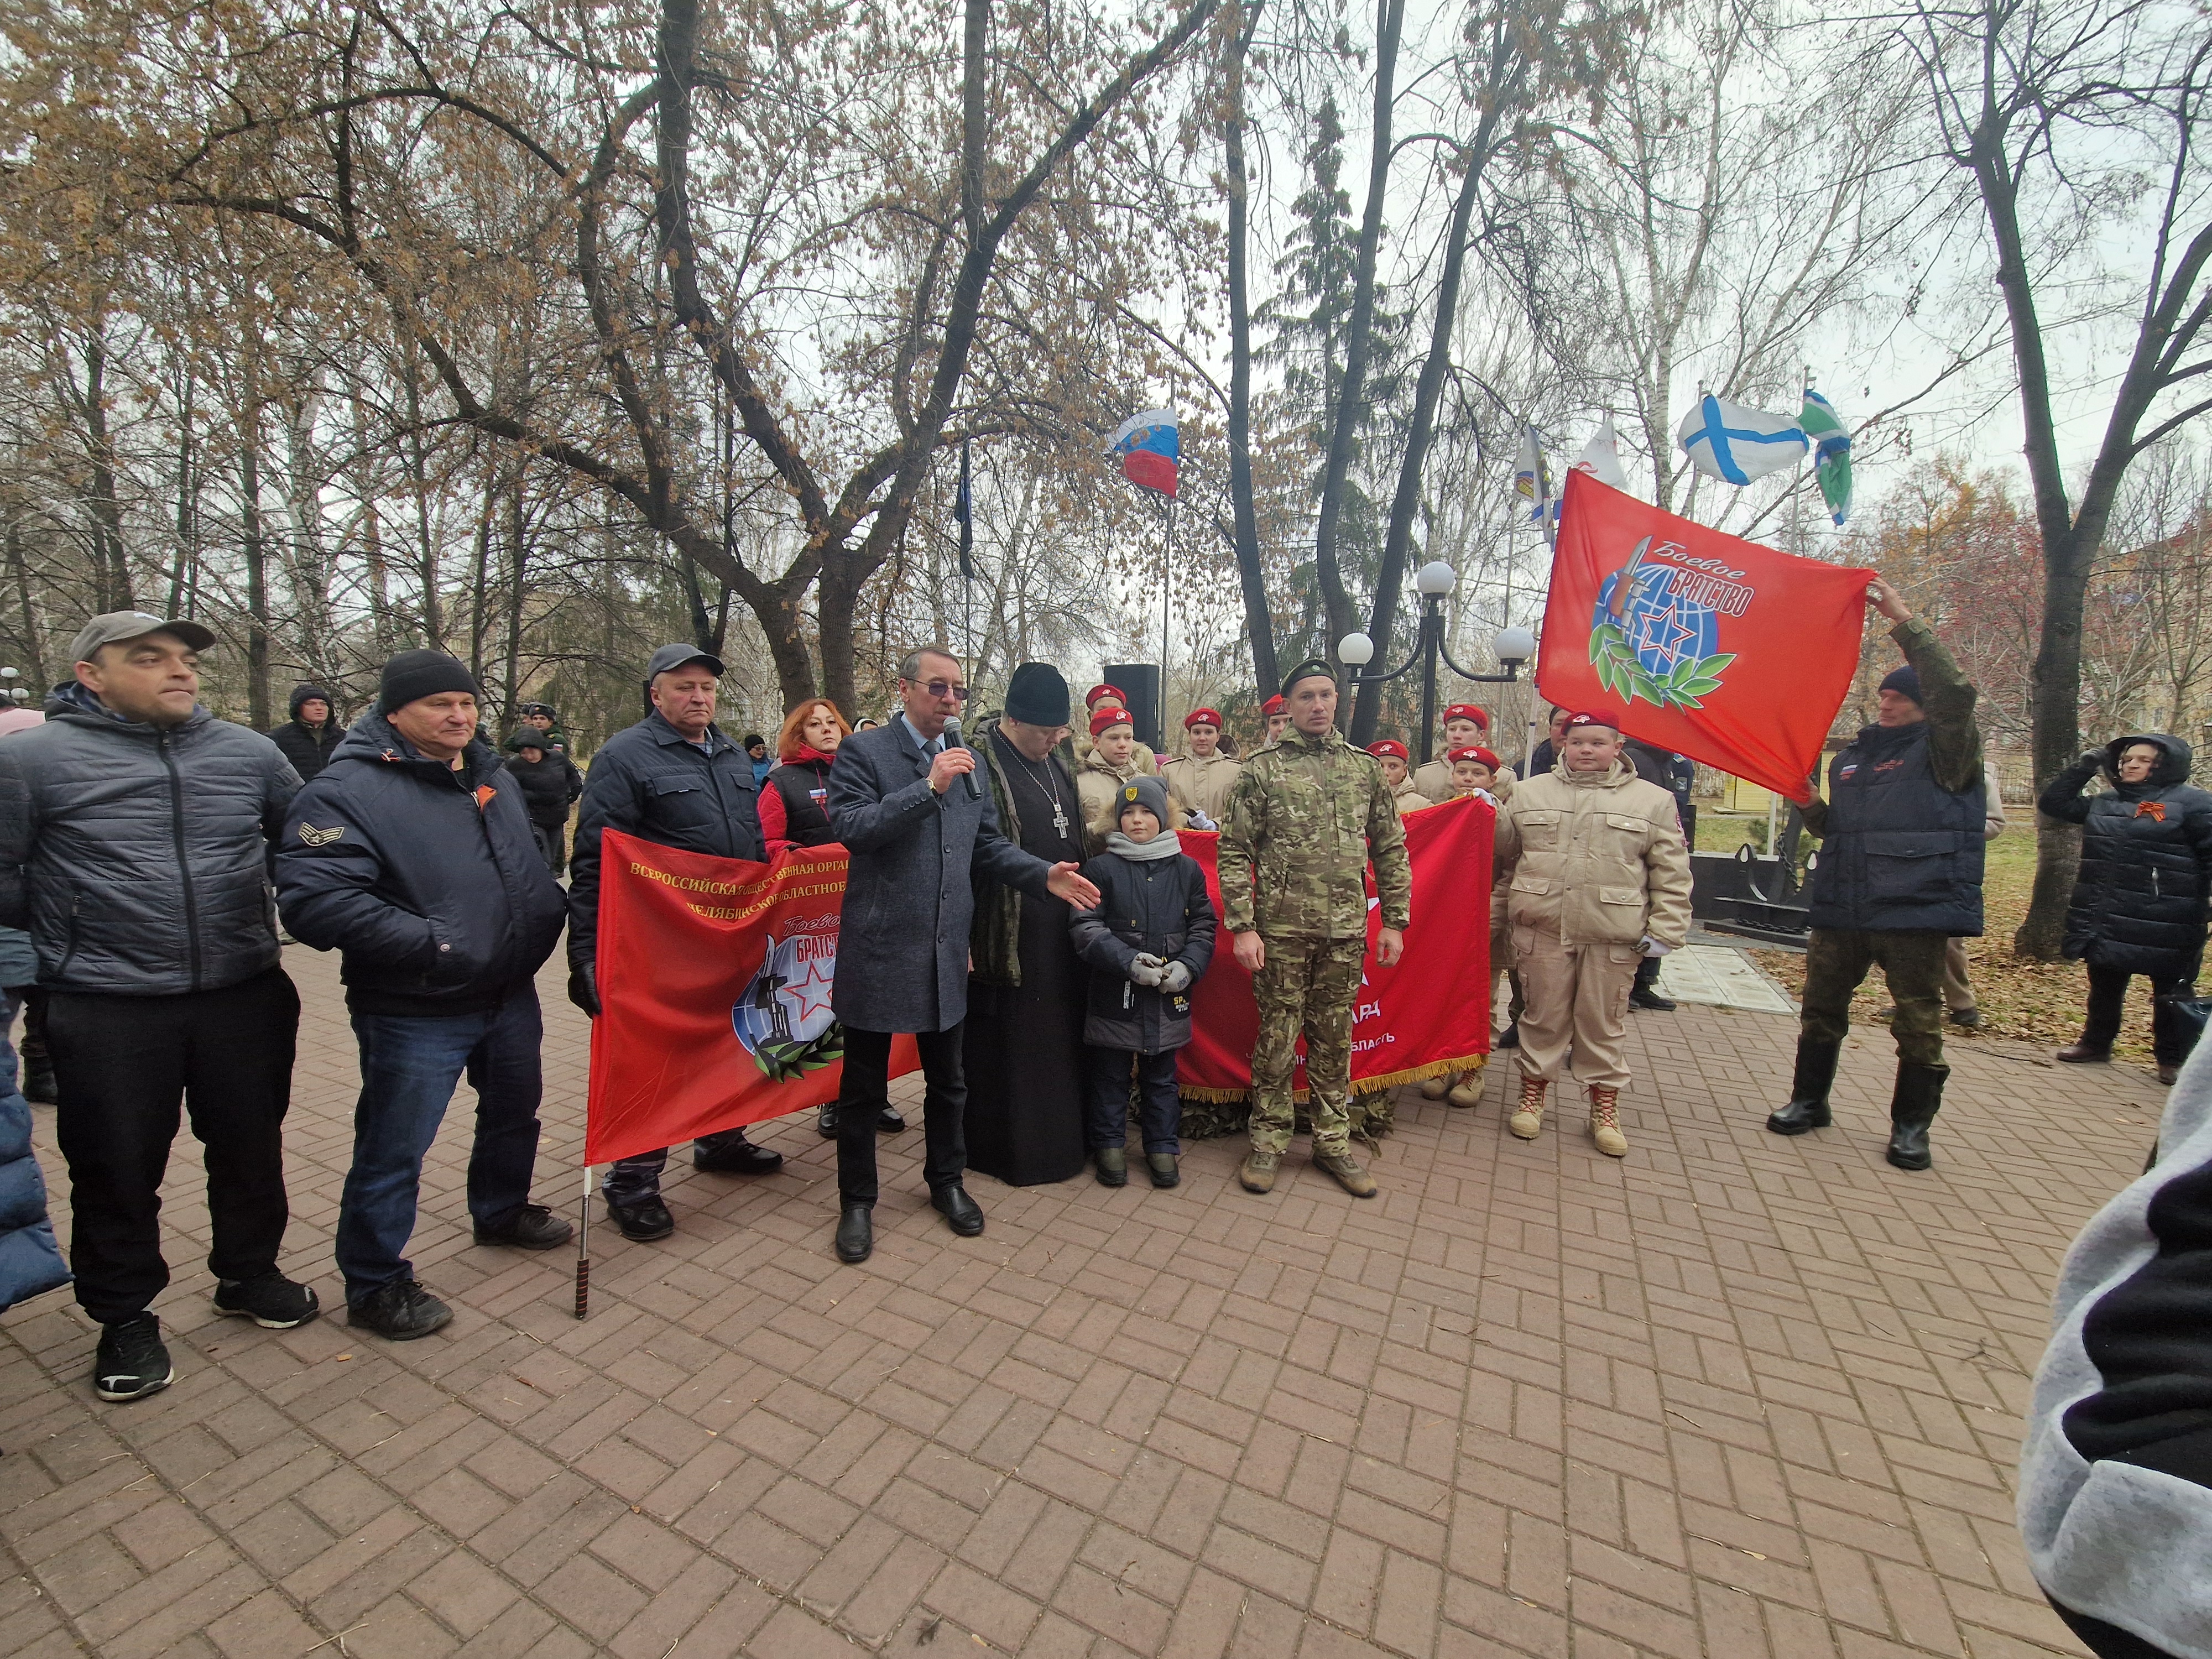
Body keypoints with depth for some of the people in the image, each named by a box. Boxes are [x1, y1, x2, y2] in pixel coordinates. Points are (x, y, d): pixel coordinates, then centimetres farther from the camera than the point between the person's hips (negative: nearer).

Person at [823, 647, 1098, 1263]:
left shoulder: (967, 762, 10)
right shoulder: (862, 751, -5)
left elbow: (988, 844, 11)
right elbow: (851, 828, -18)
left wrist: (1045, 876, -4)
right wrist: (929, 787, -25)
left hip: (945, 950, 5)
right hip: (878, 947, -4)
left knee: (947, 1078, 18)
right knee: (864, 1086, 11)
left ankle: (946, 1180, 39)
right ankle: (857, 1200, 30)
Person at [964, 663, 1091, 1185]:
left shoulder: (1054, 765, 12)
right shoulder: (979, 765, -13)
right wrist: (962, 939, -18)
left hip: (1059, 932, 8)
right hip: (1005, 936, -7)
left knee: (1059, 1036, 16)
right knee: (1002, 1044, 5)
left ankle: (1058, 1138, 33)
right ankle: (1004, 1148, 23)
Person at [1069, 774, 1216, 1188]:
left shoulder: (1186, 869, 5)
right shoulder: (1101, 868, -4)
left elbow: (1203, 926, 6)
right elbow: (1085, 928, -9)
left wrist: (1188, 966, -11)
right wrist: (1128, 961, -20)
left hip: (1169, 998, 2)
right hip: (1114, 995, -2)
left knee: (1161, 1076, 16)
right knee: (1110, 1075, 11)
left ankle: (1163, 1147, 31)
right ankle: (1109, 1145, 29)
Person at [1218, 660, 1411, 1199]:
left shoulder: (1365, 768, 8)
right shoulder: (1262, 770, -2)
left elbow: (1390, 850, 11)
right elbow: (1233, 853, -4)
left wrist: (1394, 922, 7)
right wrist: (1241, 926, -11)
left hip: (1346, 930, 3)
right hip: (1281, 930, -3)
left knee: (1335, 1039, 13)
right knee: (1277, 1037, 7)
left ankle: (1333, 1141, 29)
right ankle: (1269, 1140, 24)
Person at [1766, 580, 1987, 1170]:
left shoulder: (1942, 750, 0)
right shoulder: (1851, 757, 16)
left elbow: (1953, 690, -20)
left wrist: (1905, 622, -19)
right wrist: (1807, 803, 0)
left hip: (1916, 910, -5)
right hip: (1841, 907, 5)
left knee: (1919, 1022, 5)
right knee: (1821, 1010, 12)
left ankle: (1911, 1125, 20)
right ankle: (1809, 1100, 26)